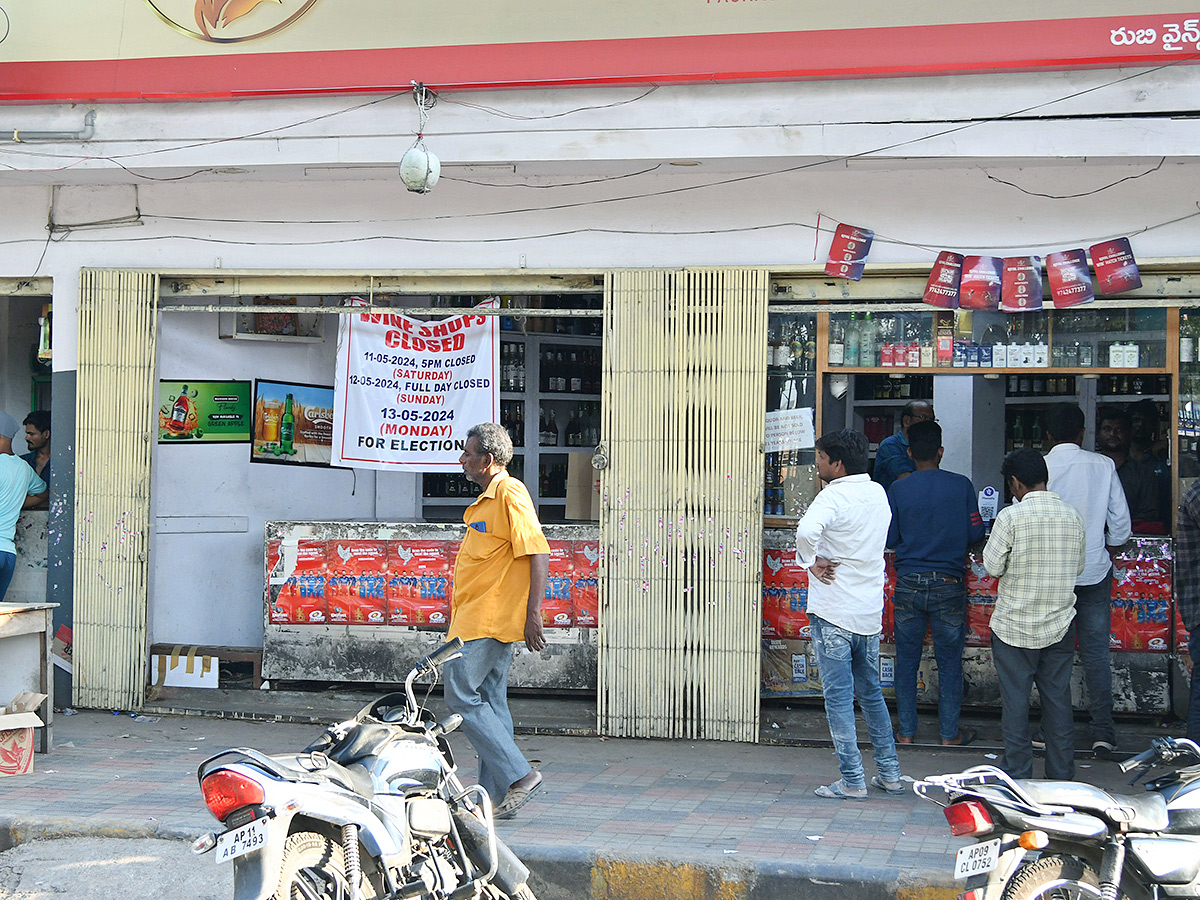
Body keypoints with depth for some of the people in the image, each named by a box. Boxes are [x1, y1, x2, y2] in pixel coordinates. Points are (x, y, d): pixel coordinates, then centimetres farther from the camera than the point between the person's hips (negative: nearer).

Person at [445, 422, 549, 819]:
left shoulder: (509, 493, -13)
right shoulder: (488, 499, 18)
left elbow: (538, 555, -20)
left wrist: (532, 614, -24)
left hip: (489, 622, -10)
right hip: (476, 619, 10)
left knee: (462, 695, -10)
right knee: (491, 702, 9)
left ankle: (518, 774, -11)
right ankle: (496, 794, 11)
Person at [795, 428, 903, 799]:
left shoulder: (834, 496, -16)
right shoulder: (879, 493, 9)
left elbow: (806, 532, -34)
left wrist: (812, 562, -16)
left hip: (833, 615, -7)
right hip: (871, 613, 7)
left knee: (838, 697, -1)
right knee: (871, 692, 18)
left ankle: (852, 781, 1)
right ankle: (890, 773, 21)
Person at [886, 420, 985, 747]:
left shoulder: (898, 490, -3)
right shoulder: (961, 485, -5)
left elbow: (889, 539, 1)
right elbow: (976, 533, -2)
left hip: (908, 584, 1)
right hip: (948, 584, -1)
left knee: (906, 661, 9)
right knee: (949, 662, 8)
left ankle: (905, 731, 15)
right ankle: (949, 733, 13)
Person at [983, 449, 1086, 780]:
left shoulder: (1011, 516, -15)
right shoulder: (1073, 515, -1)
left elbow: (992, 566, -11)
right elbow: (1079, 566, 9)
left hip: (1014, 627, -4)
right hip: (1060, 625, 4)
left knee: (1015, 699, 5)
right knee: (1058, 698, 11)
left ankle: (1017, 772, 9)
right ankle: (1062, 774, 16)